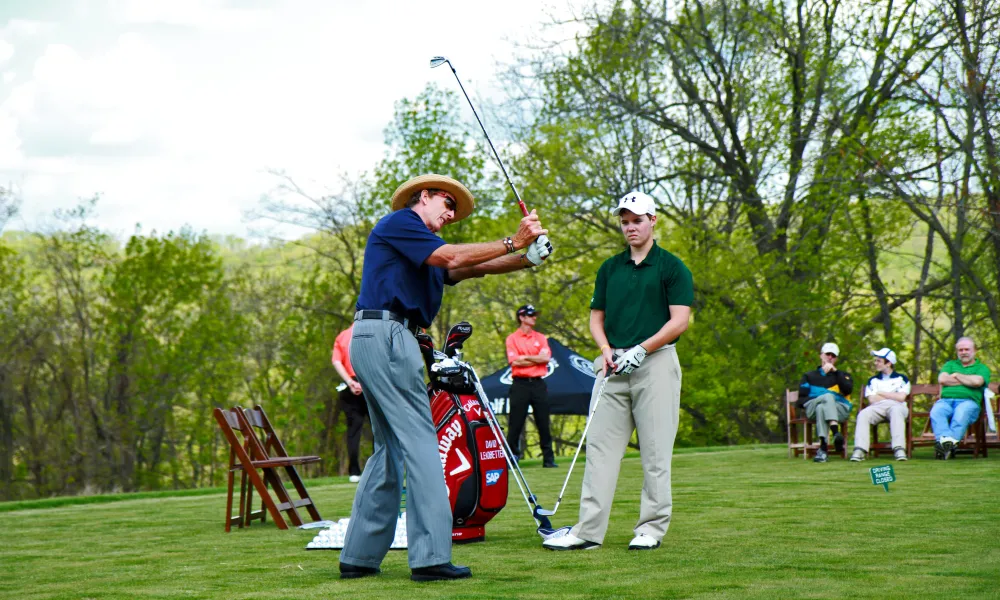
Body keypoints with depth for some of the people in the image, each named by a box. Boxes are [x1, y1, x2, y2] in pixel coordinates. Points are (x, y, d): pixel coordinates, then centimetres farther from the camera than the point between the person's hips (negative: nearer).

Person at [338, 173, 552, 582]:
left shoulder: (423, 252, 27)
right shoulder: (399, 222, 0)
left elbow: (468, 268, 15)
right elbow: (452, 258, -12)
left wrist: (526, 258, 2)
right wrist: (512, 242, -8)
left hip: (375, 343, 10)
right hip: (385, 336, -10)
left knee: (390, 449, 12)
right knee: (419, 441, -11)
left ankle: (358, 558, 12)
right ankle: (430, 557, -15)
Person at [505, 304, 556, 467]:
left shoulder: (540, 338, 13)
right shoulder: (512, 339, 3)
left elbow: (546, 358, -2)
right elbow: (514, 361, -9)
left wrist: (525, 358, -5)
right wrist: (537, 359, -4)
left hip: (538, 384, 3)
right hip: (520, 384, -3)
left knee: (543, 423, 3)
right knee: (515, 424, -2)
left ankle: (548, 458, 6)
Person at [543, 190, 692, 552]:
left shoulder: (671, 267, 2)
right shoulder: (609, 268, 15)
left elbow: (679, 320, -6)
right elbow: (596, 317, 17)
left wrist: (641, 349, -14)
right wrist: (607, 350, -2)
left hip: (655, 362, -4)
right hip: (613, 367, 4)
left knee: (655, 451, -2)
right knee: (600, 447, 0)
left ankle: (651, 528, 5)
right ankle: (589, 530, -1)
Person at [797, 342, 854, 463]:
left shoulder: (843, 375, 29)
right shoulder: (809, 376, 30)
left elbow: (848, 390, 3)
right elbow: (802, 400, 14)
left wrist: (835, 371, -4)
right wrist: (823, 398, -5)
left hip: (840, 410, 0)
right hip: (812, 410, 0)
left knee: (822, 408, -36)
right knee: (828, 396, -35)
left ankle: (823, 447, -52)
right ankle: (836, 433, -54)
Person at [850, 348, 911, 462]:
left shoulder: (901, 378, 18)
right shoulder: (873, 380, 26)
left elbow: (901, 397, -1)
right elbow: (872, 399, 8)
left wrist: (881, 393, 5)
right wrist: (893, 397, 4)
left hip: (896, 407, -2)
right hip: (877, 408, 2)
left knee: (896, 411, -40)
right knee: (863, 414, -31)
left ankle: (899, 449, -51)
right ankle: (860, 451, -44)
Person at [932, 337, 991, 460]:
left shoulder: (982, 368, 22)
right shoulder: (950, 364, 32)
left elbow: (977, 381, -2)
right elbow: (942, 379, 10)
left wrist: (956, 376, 11)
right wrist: (967, 381, 10)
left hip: (968, 400, -2)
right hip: (946, 400, 2)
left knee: (962, 413, -40)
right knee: (936, 412, -35)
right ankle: (946, 440, -55)